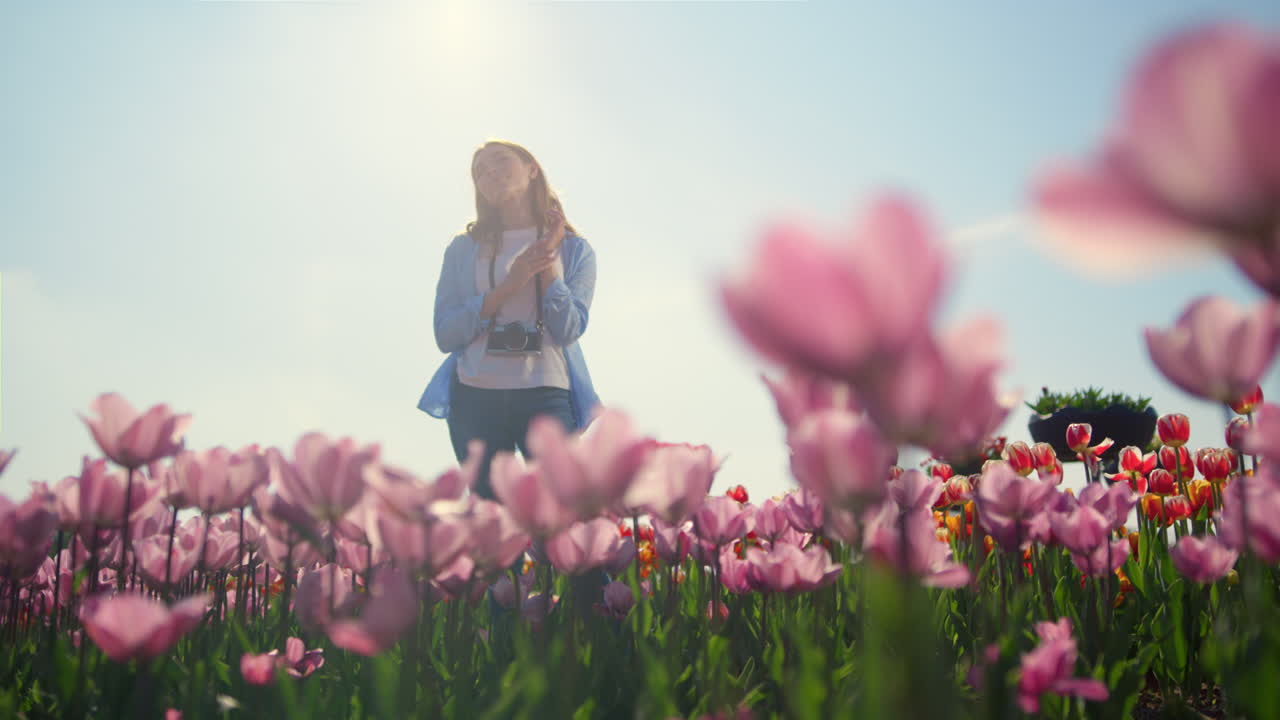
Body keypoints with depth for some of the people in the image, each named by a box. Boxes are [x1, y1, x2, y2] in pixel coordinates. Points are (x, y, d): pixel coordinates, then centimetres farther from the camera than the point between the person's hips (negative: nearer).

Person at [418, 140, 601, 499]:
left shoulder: (573, 249, 11)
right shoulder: (464, 249, 13)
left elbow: (568, 331, -2)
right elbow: (445, 334, 2)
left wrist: (547, 260, -4)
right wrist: (508, 286, -8)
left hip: (546, 394, -2)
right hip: (474, 397, 2)